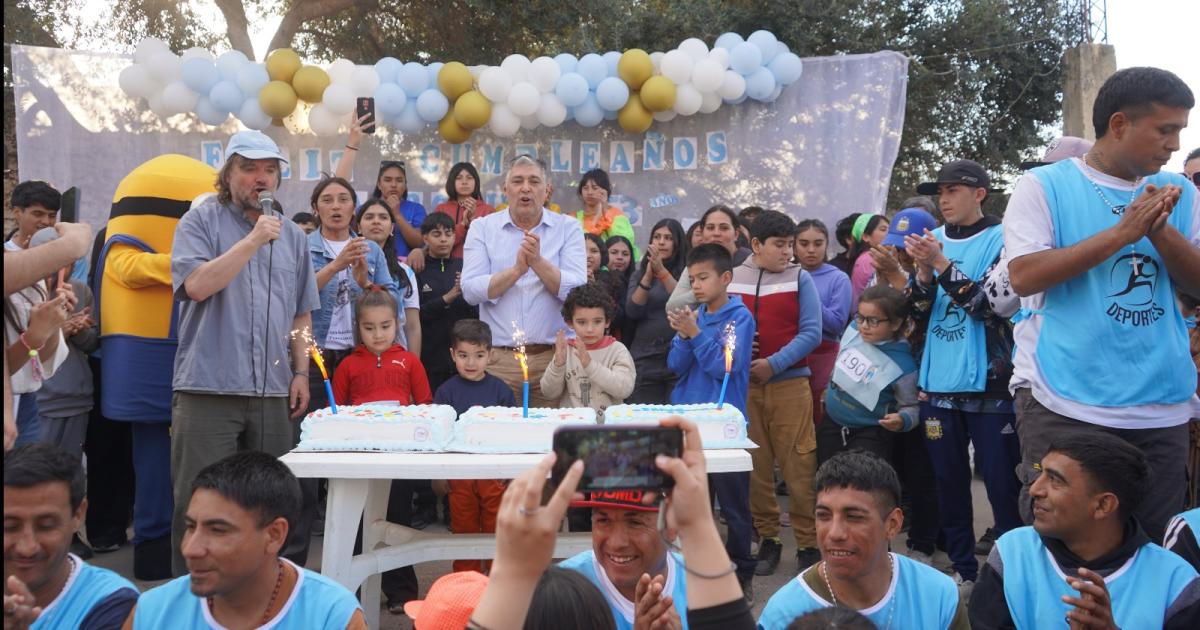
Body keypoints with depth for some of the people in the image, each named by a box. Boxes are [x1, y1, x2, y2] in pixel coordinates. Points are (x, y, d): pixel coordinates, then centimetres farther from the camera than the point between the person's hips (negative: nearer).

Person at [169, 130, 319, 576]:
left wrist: (301, 372, 10)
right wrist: (254, 240, -13)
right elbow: (197, 285, -14)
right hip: (208, 387, -4)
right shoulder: (201, 221, 3)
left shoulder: (293, 235, 16)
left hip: (273, 390, 4)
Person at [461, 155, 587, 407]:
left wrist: (538, 262, -18)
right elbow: (471, 290, -6)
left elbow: (578, 291, -7)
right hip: (498, 357, 0)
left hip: (553, 357, 0)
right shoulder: (482, 228, 6)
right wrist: (517, 270, -17)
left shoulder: (568, 228, 6)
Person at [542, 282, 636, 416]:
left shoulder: (617, 350, 0)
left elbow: (625, 389, -12)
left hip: (607, 421, -1)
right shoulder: (565, 350, 6)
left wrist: (590, 364, -17)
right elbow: (550, 392, 5)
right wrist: (558, 364, -11)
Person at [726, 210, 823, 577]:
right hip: (743, 385, 2)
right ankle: (767, 539, 19)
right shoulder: (731, 279, 7)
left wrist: (774, 363, -13)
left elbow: (811, 332, -4)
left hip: (789, 383, -2)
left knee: (798, 466, -2)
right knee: (755, 466, 6)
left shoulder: (800, 278, 3)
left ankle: (808, 544, 8)